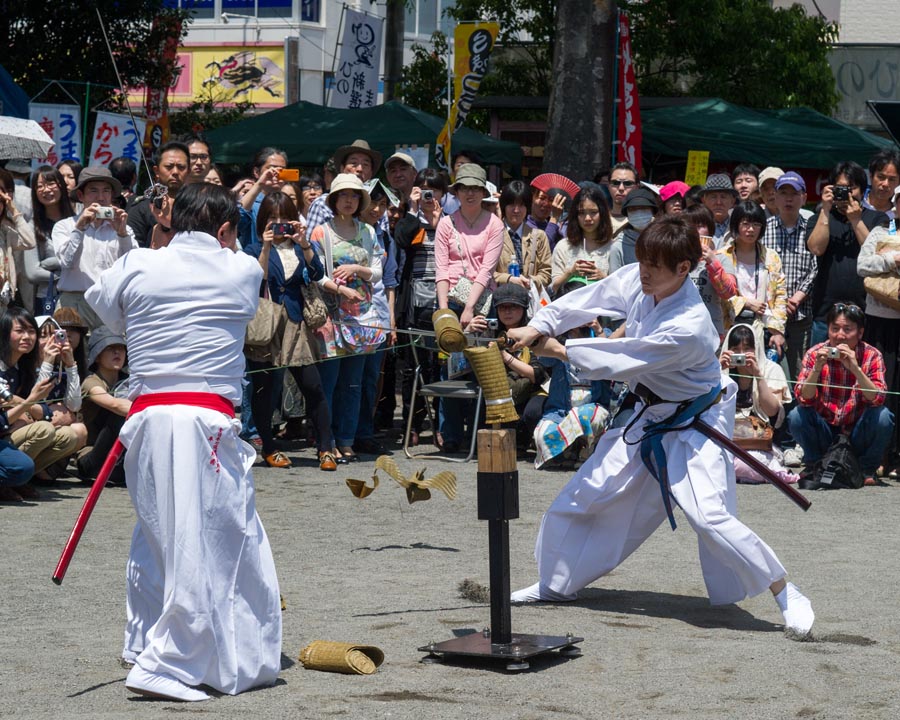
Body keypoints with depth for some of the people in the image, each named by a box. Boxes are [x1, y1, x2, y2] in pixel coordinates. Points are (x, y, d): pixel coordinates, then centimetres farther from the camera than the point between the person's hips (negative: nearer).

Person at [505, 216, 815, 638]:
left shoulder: (689, 327, -34)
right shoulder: (635, 281, -13)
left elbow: (622, 362, -28)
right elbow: (587, 301, -1)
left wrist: (560, 350, -17)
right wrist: (538, 328, -15)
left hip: (693, 425, -8)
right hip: (649, 417, 8)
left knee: (709, 516, -22)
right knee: (583, 496, 11)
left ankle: (786, 594, -7)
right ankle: (556, 584, 32)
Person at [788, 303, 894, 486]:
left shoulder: (871, 356, -9)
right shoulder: (815, 354, -7)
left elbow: (877, 399, -23)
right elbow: (803, 399, -18)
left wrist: (855, 368, -35)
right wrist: (817, 368, -33)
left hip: (857, 435, 0)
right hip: (825, 433, 0)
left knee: (883, 417, -29)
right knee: (796, 417, -26)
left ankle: (867, 470, -3)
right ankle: (814, 465, 1)